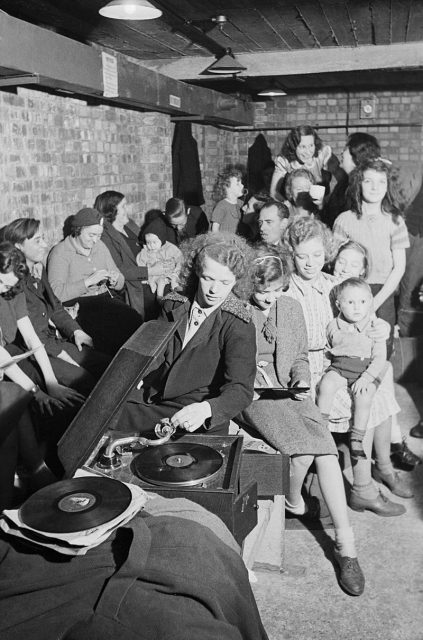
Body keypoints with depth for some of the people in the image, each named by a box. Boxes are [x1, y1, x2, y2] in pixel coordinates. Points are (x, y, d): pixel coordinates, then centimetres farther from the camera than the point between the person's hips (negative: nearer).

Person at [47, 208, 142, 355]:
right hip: (79, 304, -6)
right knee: (111, 331, -31)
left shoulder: (100, 246, 16)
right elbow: (56, 293, -17)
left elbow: (120, 284, 21)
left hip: (107, 298, 6)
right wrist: (88, 281, -20)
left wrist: (115, 281, -3)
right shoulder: (60, 253, -4)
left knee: (135, 320, -23)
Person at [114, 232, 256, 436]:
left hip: (200, 421, -4)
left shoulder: (239, 327, -11)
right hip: (151, 402, 5)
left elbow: (240, 390, -20)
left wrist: (205, 409, -40)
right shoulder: (173, 306, 7)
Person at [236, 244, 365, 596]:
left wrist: (301, 381, 0)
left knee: (326, 450, -21)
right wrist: (247, 384, -13)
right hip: (250, 394, -4)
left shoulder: (291, 308, 10)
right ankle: (293, 502, 10)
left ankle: (346, 546, -10)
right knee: (303, 449, -27)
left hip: (288, 391, 4)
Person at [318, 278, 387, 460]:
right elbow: (326, 349, 22)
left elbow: (380, 359, -6)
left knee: (363, 396, -28)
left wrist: (366, 378, -18)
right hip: (338, 367, 2)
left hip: (365, 369, -1)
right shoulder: (333, 326, 6)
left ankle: (356, 439, -12)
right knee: (325, 385, -28)